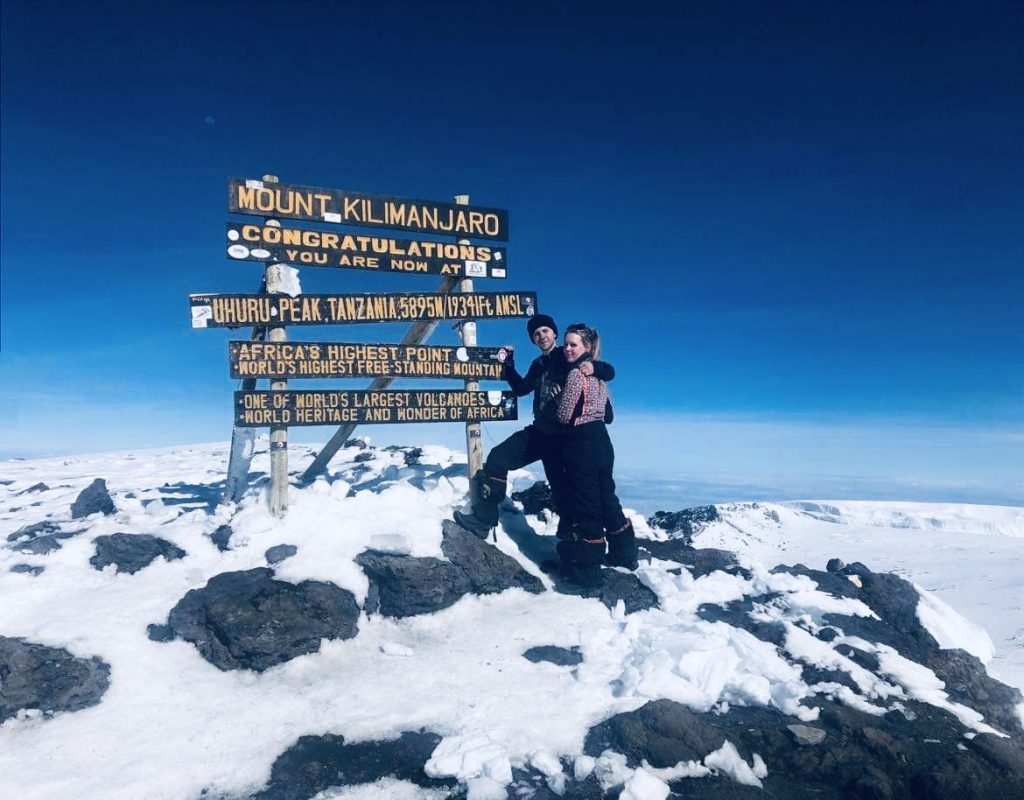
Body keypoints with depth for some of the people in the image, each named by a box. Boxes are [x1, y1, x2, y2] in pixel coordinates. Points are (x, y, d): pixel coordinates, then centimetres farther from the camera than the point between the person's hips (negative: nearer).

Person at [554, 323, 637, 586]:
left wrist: (559, 399, 3)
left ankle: (587, 569, 6)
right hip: (601, 441, 9)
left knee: (585, 505, -2)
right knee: (606, 499, 18)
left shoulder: (575, 373, -15)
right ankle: (624, 554, 30)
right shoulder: (598, 373, 13)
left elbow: (564, 415, -15)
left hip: (582, 444, -9)